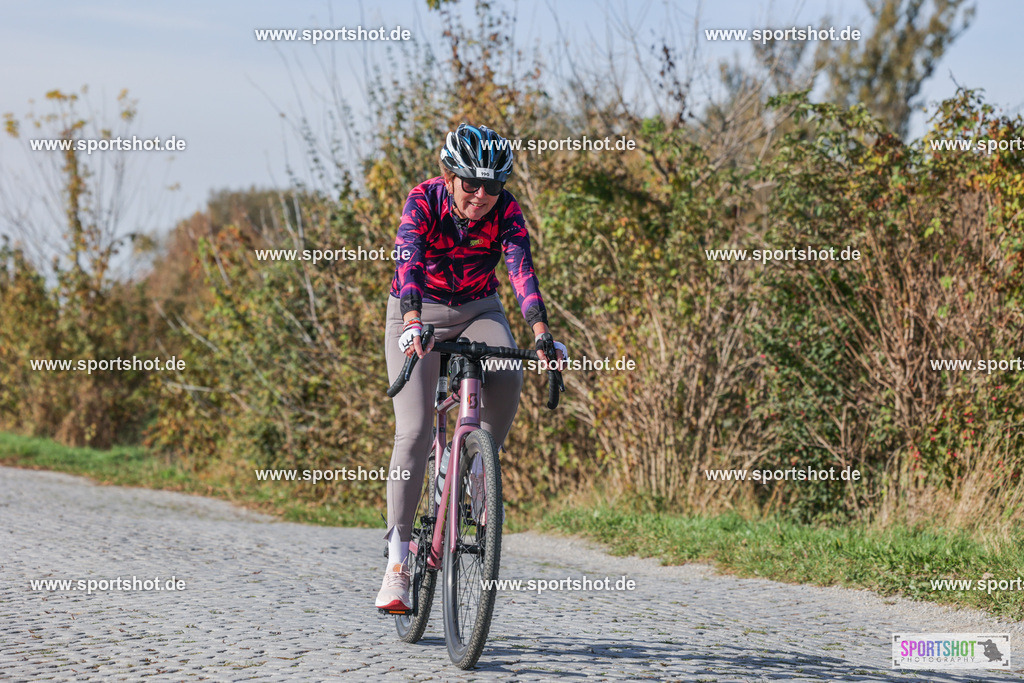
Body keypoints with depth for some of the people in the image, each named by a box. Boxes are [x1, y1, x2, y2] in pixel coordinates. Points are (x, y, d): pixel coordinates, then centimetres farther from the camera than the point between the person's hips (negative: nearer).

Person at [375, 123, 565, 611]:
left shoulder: (506, 211, -16)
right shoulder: (423, 201, -21)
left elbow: (521, 269, -29)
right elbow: (407, 262, -35)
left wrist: (541, 333, -44)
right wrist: (412, 322, -53)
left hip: (478, 311, 2)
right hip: (417, 315, -2)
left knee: (507, 381, -31)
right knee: (414, 430, -16)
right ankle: (398, 557, -9)